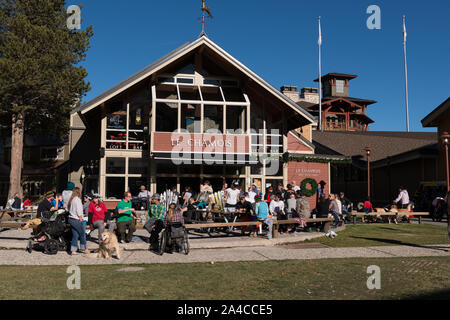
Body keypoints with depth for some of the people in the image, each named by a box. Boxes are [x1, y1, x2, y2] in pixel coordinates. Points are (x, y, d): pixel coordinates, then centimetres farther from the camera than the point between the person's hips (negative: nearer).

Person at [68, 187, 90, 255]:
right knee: (82, 234, 6)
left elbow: (69, 208, 13)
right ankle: (84, 249, 15)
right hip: (76, 220, -8)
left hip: (71, 219, 8)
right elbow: (78, 210, -17)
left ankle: (73, 250, 9)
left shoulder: (71, 200, 11)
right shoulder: (77, 199, -14)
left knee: (75, 235, 10)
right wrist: (80, 218, -7)